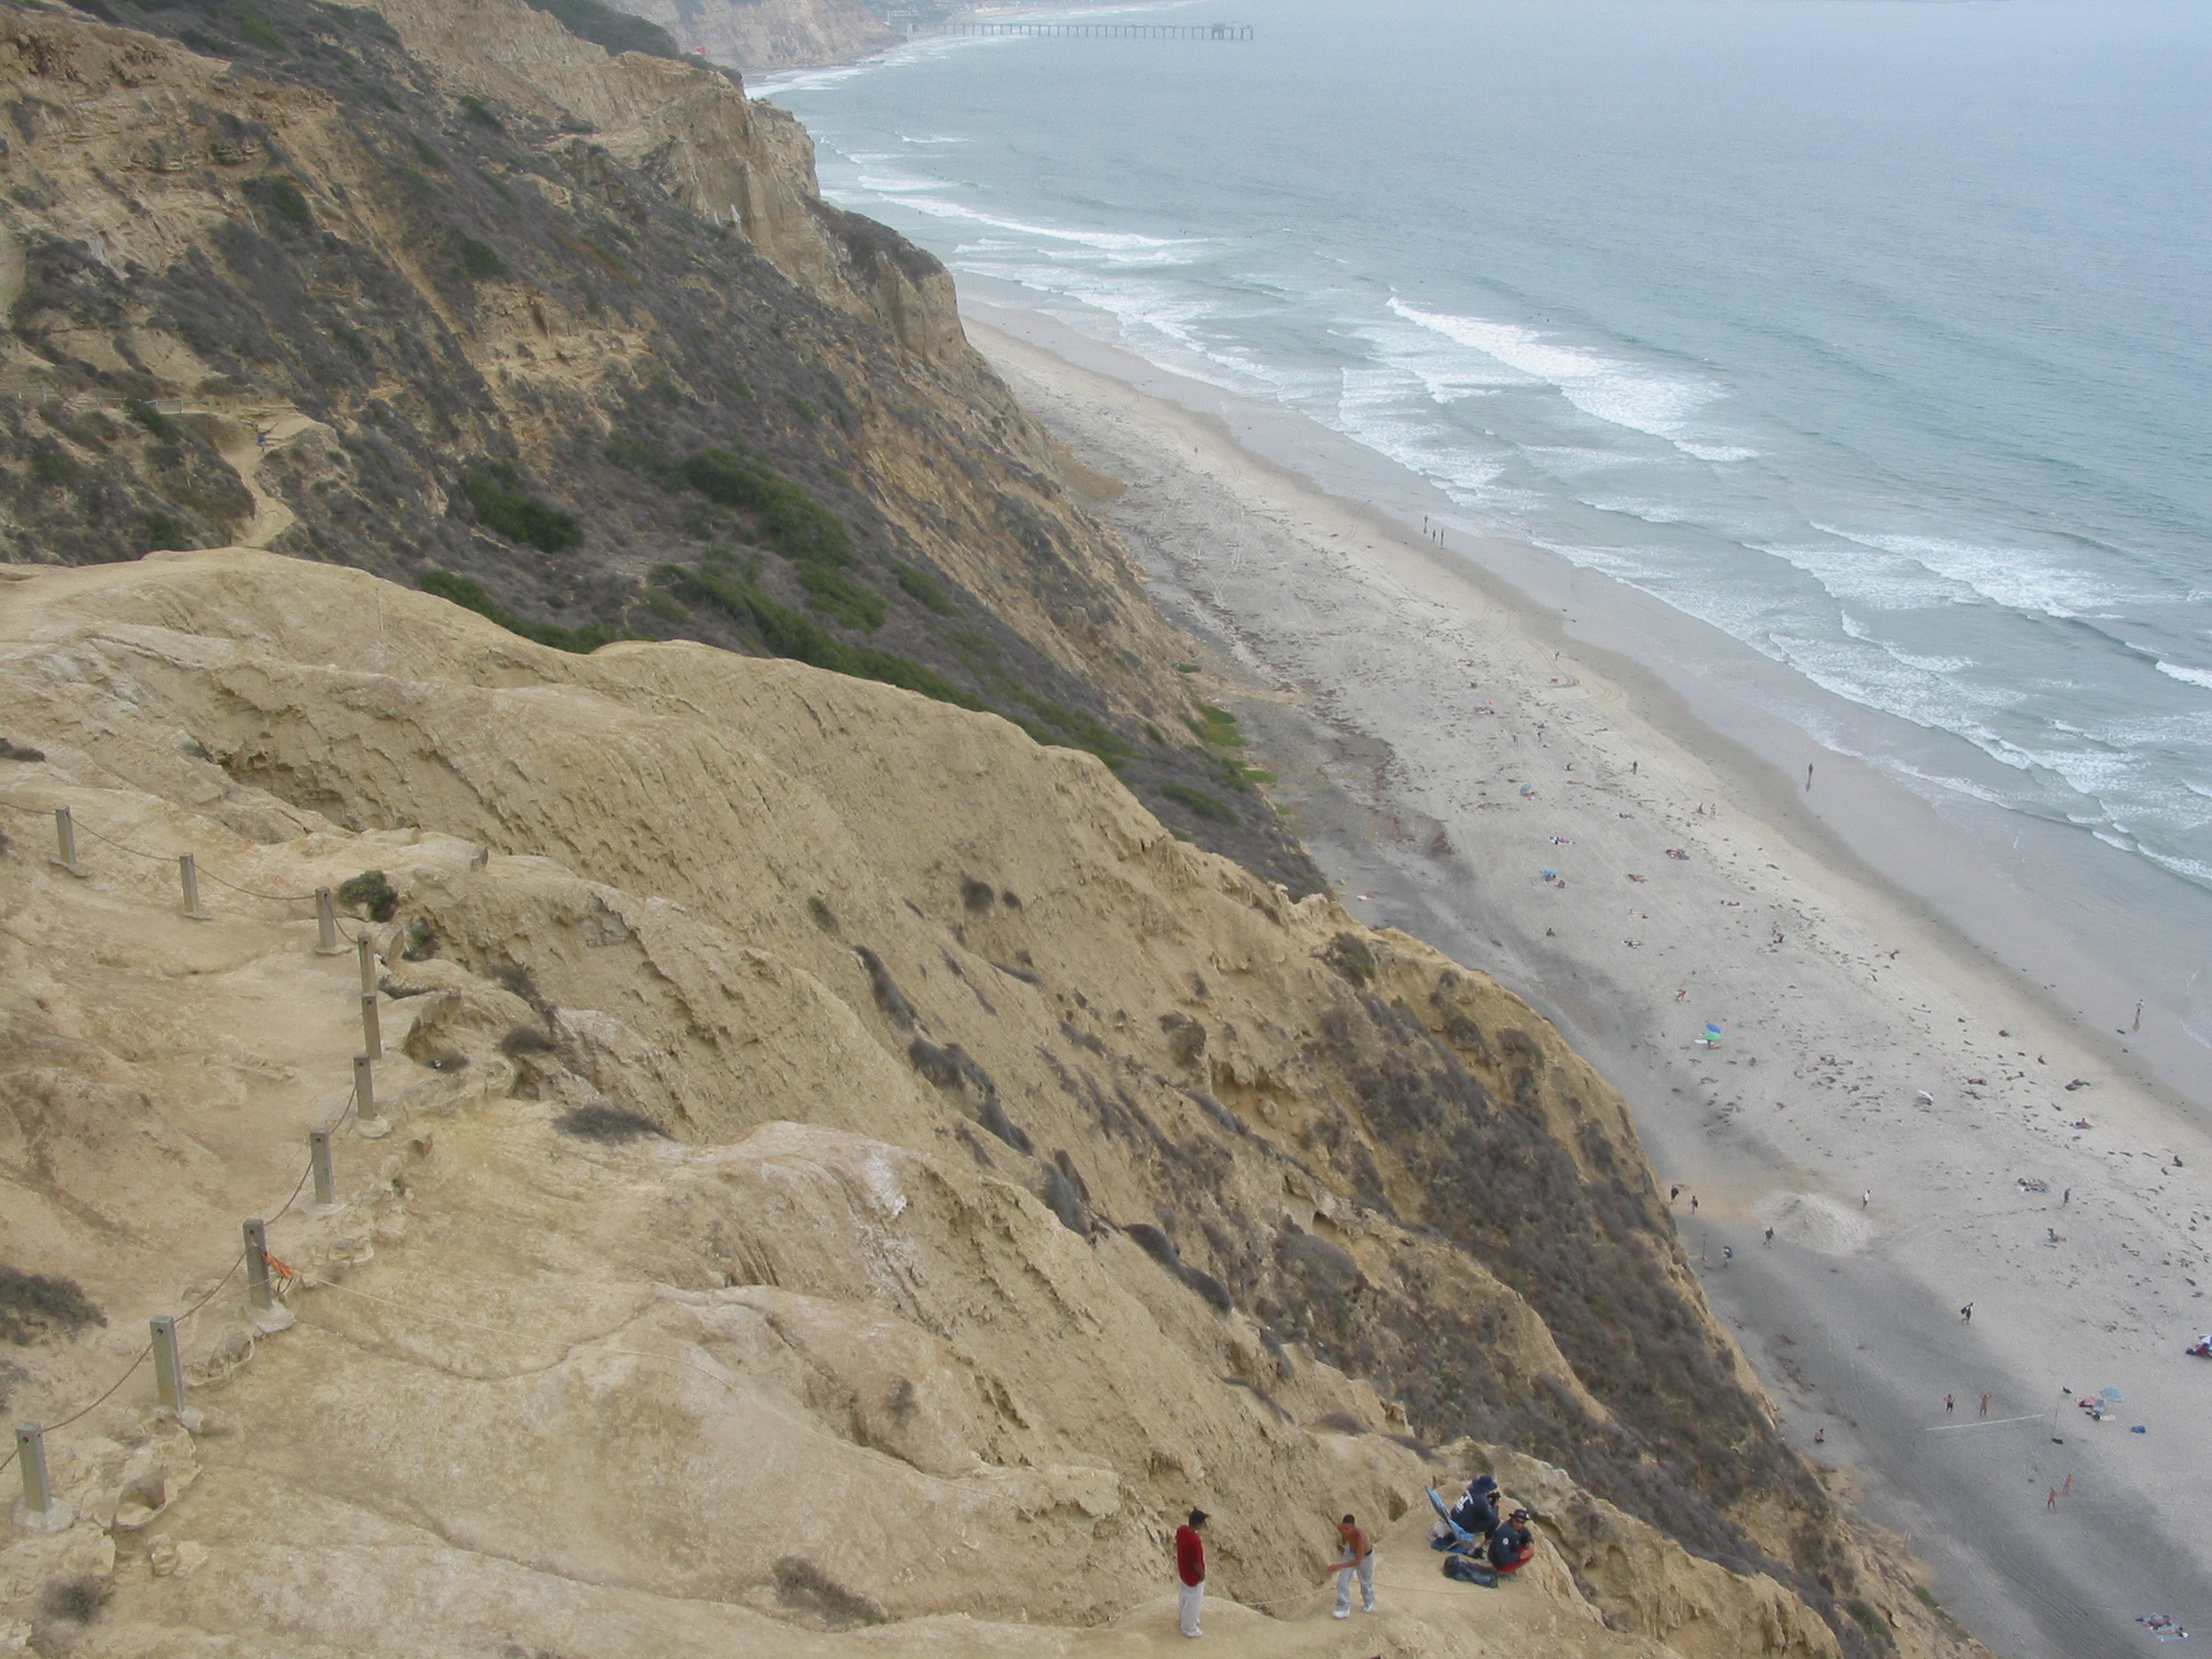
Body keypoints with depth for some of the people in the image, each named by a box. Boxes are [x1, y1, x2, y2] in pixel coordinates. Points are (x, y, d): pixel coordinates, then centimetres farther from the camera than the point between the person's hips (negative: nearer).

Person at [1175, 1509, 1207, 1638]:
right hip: (1193, 1576, -8)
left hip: (1182, 1570, 8)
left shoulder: (1181, 1529, -16)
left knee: (1184, 1595, 31)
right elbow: (1197, 1564, -28)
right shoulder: (1195, 1541, -40)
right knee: (1193, 1602, 16)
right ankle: (1189, 1629, 36)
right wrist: (1202, 1575, -10)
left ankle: (1182, 1618, 54)